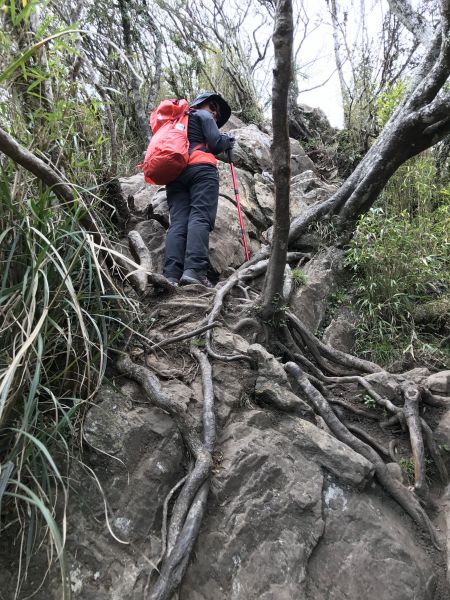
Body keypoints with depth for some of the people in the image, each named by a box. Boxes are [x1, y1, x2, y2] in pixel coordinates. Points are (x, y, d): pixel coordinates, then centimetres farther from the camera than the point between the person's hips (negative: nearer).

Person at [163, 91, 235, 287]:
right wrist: (228, 141, 23)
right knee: (200, 217, -18)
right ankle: (194, 270, -36)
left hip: (174, 173, 6)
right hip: (201, 168, -6)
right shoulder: (203, 115, 14)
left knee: (178, 222, -8)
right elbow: (215, 143, 1)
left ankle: (171, 275, -25)